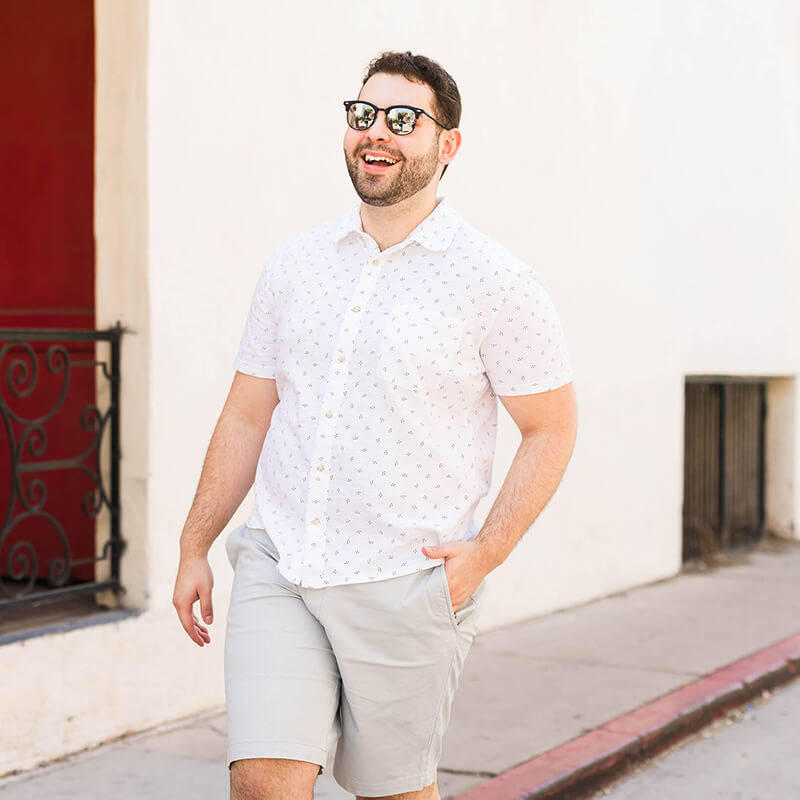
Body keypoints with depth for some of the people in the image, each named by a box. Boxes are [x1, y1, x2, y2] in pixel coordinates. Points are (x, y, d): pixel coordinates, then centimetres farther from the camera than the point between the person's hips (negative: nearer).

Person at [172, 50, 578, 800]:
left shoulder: (497, 282, -4)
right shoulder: (294, 265, 8)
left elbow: (552, 429, 0)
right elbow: (246, 415, 14)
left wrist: (486, 553, -10)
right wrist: (194, 548, 12)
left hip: (405, 588, -3)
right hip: (277, 568, 3)